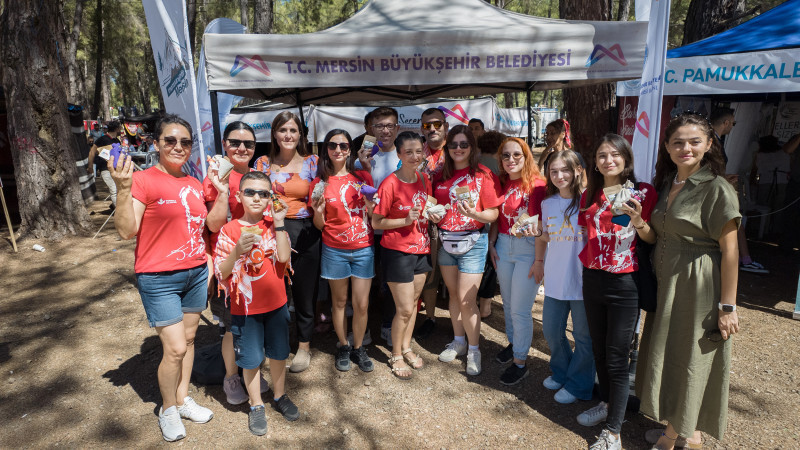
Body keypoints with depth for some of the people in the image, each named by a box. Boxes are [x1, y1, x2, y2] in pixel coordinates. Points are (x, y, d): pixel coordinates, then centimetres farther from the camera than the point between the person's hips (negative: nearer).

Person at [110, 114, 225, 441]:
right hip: (159, 278, -6)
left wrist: (222, 193, 7)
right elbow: (127, 231, -18)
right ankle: (168, 409, 22)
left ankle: (183, 399, 35)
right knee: (175, 348, -4)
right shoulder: (143, 180, -11)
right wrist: (123, 189, -26)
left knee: (188, 338, 16)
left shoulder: (194, 185, 8)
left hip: (196, 273, 6)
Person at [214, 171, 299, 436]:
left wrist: (279, 223, -20)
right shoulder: (230, 230, -9)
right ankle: (256, 406, 30)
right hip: (245, 307, -2)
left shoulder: (273, 225, -2)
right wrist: (238, 251, -28)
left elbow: (284, 256, -18)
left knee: (278, 353, 17)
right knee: (251, 359, 10)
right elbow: (221, 273, -11)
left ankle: (279, 396, 39)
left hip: (276, 304, 3)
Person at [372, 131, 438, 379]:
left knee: (413, 302, 17)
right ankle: (396, 356, 21)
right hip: (397, 251, -6)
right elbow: (376, 222, -14)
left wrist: (432, 215, -2)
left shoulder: (424, 179, 3)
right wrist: (405, 221, -24)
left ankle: (406, 347, 36)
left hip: (421, 249, 6)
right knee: (404, 308, -1)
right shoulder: (390, 184, -17)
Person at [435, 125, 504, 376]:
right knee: (453, 294, 14)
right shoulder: (442, 175, 7)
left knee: (466, 300, -5)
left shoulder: (483, 175, -7)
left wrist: (474, 214, -27)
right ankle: (458, 341, 32)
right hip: (445, 241, 5)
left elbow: (494, 214, -9)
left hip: (472, 242, -5)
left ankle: (473, 350, 15)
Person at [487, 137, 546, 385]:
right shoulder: (502, 183, 6)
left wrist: (536, 228, -29)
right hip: (504, 246, 6)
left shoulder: (537, 184, -12)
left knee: (520, 309, -2)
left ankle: (520, 362, 13)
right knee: (508, 303, 18)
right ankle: (513, 342, 40)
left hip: (528, 248, -6)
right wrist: (491, 243, 7)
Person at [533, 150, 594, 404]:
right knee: (551, 331, 15)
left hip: (583, 278, -5)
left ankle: (578, 385, 27)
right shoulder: (548, 203, 6)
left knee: (583, 335, 8)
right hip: (555, 279, 5)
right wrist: (539, 261, 17)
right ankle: (560, 372, 40)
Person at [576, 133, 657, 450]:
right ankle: (606, 404, 38)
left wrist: (637, 220, -23)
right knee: (599, 349, 17)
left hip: (624, 283, -5)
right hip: (592, 279, 5)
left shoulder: (643, 192, -6)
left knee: (617, 358, -1)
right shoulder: (590, 195, 9)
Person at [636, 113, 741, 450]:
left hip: (698, 288, -7)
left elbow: (729, 251, -15)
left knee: (688, 360, 6)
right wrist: (639, 224, -8)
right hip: (665, 284, 7)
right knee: (668, 356, 15)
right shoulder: (664, 184, 8)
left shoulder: (718, 189, -14)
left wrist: (728, 306, -16)